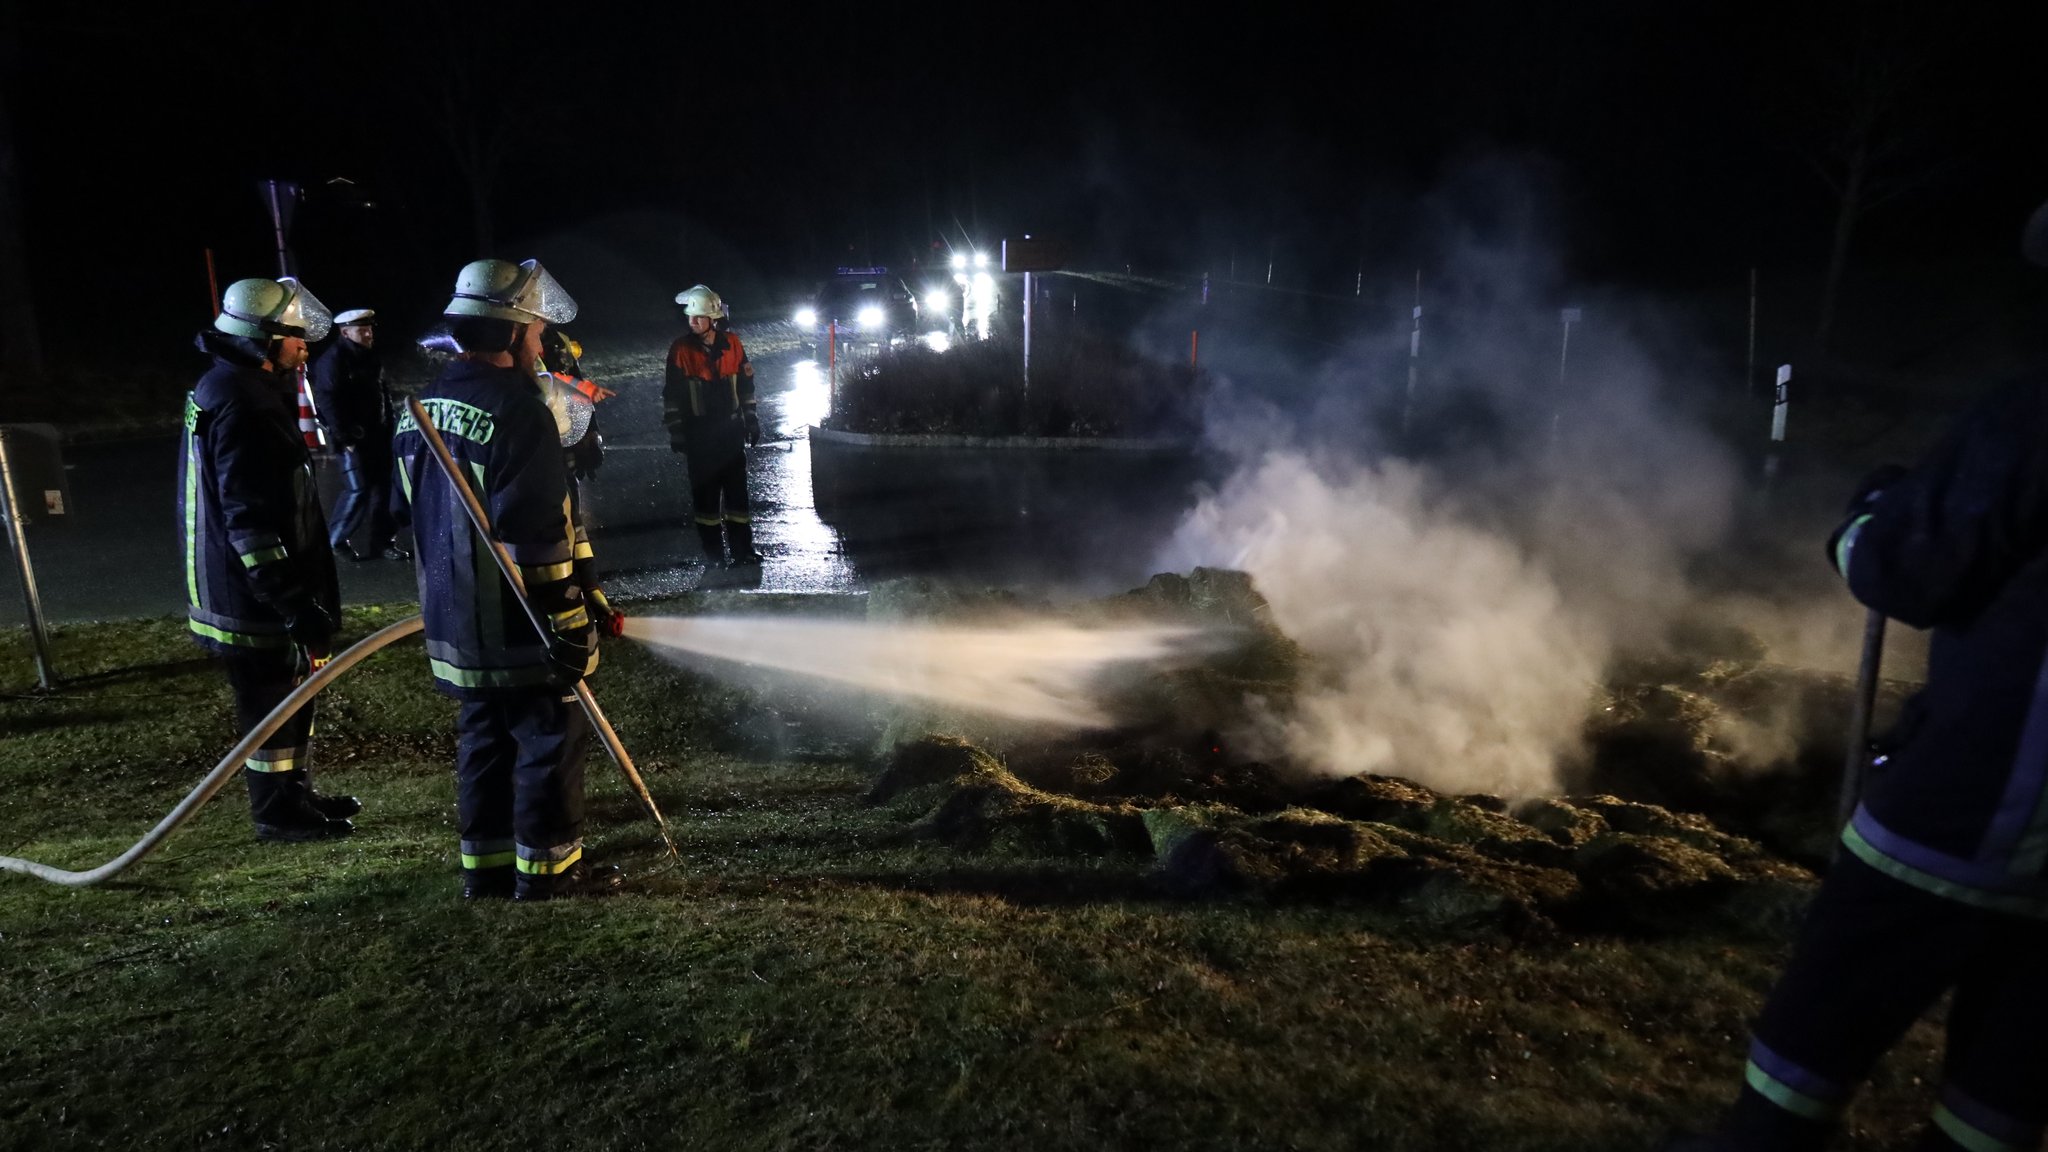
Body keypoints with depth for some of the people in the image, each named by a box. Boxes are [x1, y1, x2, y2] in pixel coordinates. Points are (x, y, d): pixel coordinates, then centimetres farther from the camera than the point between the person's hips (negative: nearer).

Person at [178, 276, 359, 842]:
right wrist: (298, 606, -25)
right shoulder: (244, 407, -21)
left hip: (252, 589, 11)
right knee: (272, 704, 2)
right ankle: (279, 813, 16)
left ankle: (296, 794, 33)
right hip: (255, 597, -11)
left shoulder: (233, 389, 13)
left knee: (290, 696, 20)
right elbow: (251, 524, -26)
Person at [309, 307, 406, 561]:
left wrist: (387, 428, 14)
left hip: (376, 434, 8)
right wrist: (345, 438, -20)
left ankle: (383, 540, 16)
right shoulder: (333, 360, -12)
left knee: (381, 486, 9)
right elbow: (328, 402, -17)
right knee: (359, 490, -7)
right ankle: (336, 539, 9)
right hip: (353, 437, -8)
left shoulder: (369, 356, 13)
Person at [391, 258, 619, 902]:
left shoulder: (421, 410, 11)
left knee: (483, 740, 18)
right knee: (550, 740, 4)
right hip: (519, 629, -9)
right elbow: (537, 536, -22)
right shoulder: (515, 409, -18)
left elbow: (410, 516, 19)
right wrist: (569, 624, -17)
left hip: (455, 625, 9)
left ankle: (485, 866, 27)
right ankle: (546, 868, 13)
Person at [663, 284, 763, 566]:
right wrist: (676, 433, -4)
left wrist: (751, 421, 12)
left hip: (731, 430, 2)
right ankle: (713, 552, 11)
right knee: (705, 493, 2)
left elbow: (746, 385, 12)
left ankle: (743, 549, 11)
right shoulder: (681, 349, -6)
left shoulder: (732, 344, 2)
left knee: (737, 490, 4)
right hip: (699, 434, -2)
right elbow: (671, 395, -3)